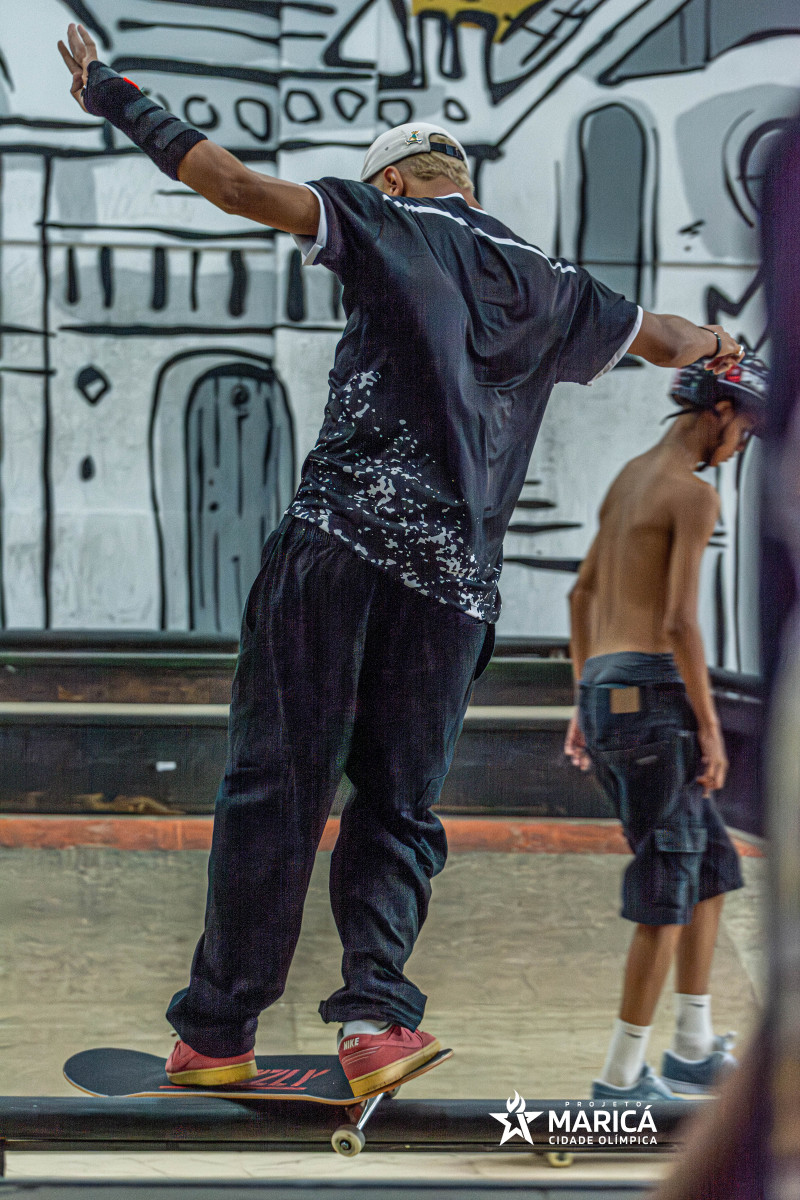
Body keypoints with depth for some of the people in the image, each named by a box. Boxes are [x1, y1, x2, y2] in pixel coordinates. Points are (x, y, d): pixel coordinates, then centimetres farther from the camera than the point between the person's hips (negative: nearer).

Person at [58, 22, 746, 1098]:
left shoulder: (388, 222, 9)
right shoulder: (549, 289, 21)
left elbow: (239, 185, -1)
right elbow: (670, 340, 35)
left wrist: (117, 99, 9)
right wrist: (722, 343, 58)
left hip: (339, 543, -3)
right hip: (456, 577, 4)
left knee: (275, 787, 0)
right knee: (398, 804, 9)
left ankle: (218, 1032, 2)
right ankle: (378, 1012, -8)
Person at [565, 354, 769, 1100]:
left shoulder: (629, 479, 20)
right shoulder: (697, 495, -10)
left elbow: (582, 596, 24)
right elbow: (680, 622, -19)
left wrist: (585, 707, 26)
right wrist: (711, 728, -13)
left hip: (605, 694, 10)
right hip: (652, 694, -10)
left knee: (712, 865, 16)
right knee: (669, 891, -2)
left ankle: (693, 1049, 18)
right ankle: (622, 1077, 3)